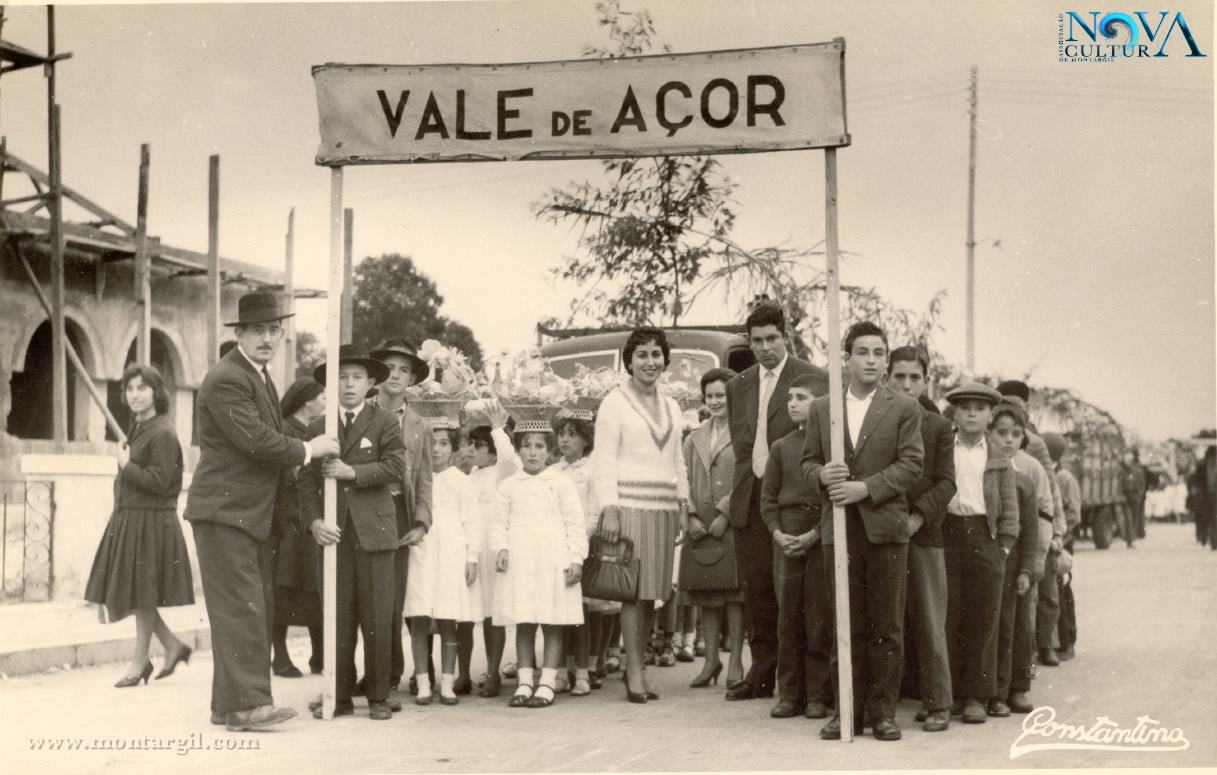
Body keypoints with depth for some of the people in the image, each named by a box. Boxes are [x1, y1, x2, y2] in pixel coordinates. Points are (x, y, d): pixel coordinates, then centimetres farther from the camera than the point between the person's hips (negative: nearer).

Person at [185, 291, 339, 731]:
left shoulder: (260, 377, 17)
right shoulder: (226, 380, -15)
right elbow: (255, 440, -23)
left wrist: (290, 462, 13)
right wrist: (306, 451, -11)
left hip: (253, 513, 10)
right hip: (224, 512, -10)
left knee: (259, 609, 11)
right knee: (240, 608, -11)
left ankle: (228, 704, 17)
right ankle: (245, 704, -10)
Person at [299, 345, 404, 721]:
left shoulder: (385, 423, 6)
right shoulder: (319, 427, 12)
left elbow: (395, 467, -7)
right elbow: (307, 478, 6)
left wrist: (352, 472, -15)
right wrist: (314, 520, -8)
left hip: (374, 531, -2)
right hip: (334, 532, 2)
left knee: (377, 619, -2)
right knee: (337, 617, 4)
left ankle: (379, 698, 7)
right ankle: (339, 696, 11)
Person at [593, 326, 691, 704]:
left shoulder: (671, 407, 18)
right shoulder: (615, 403, 1)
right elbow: (603, 461, -4)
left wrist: (684, 506, 14)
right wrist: (608, 510, -13)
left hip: (664, 508, 6)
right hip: (630, 506, -5)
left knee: (653, 592, 4)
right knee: (634, 591, -8)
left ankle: (636, 664, 12)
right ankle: (634, 673, -4)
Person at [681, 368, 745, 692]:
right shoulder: (694, 437, 16)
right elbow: (687, 480, 11)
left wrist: (724, 514, -14)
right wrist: (691, 516, -3)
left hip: (733, 523, -5)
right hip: (700, 525, 5)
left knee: (734, 592, -3)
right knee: (707, 592, 8)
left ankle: (735, 661, 4)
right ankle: (711, 659, 16)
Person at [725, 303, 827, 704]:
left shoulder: (814, 380, -3)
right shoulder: (738, 386, 15)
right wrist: (742, 487, 10)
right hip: (750, 499, 5)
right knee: (756, 587, 6)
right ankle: (762, 673, 14)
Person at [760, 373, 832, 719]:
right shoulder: (781, 447, 13)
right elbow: (768, 496, 13)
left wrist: (815, 533, -12)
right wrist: (777, 532, -2)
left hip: (822, 537, -3)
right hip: (788, 539, 4)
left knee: (819, 619, -2)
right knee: (788, 619, 4)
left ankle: (819, 696, 6)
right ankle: (790, 694, 11)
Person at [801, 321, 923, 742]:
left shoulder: (904, 408, 4)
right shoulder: (821, 408, 12)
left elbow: (911, 465, -3)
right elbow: (807, 461, 14)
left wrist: (866, 487, -14)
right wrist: (822, 475, -9)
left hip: (885, 528, -2)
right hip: (838, 529, 2)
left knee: (887, 627, 1)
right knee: (846, 626, 6)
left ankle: (883, 710, 9)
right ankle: (848, 710, 13)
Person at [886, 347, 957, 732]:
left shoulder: (939, 427, 7)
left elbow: (946, 483, 1)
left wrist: (917, 517, -12)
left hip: (923, 533, -1)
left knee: (929, 624, -1)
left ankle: (937, 703, 5)